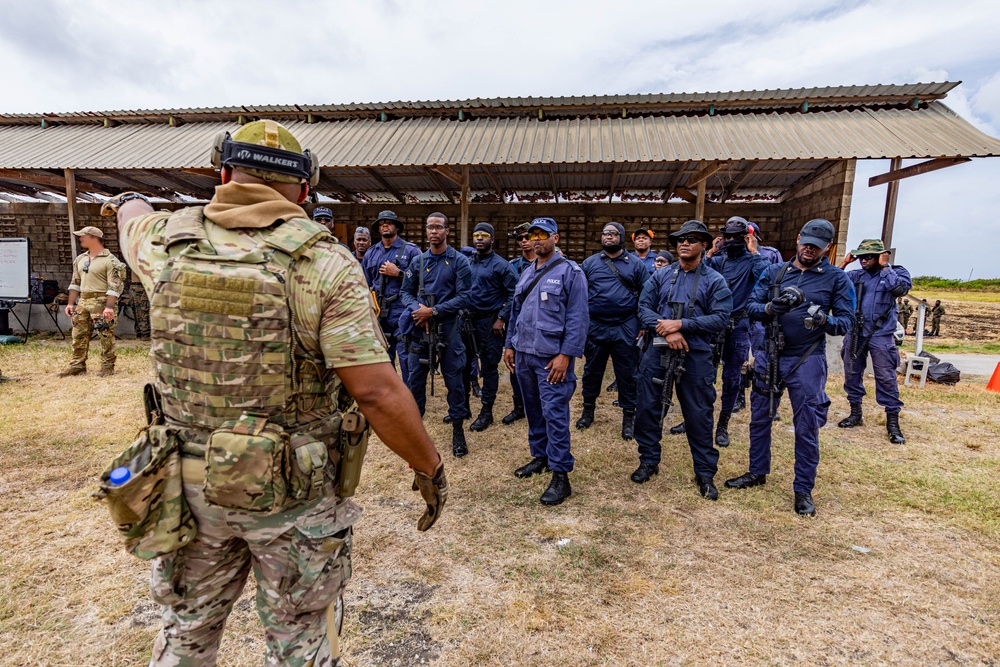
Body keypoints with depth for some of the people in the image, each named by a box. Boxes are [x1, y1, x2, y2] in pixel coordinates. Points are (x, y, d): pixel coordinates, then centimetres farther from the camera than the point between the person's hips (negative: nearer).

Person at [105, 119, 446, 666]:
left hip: (191, 481, 4)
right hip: (293, 491, -3)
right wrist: (430, 468, -10)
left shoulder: (168, 243, -4)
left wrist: (128, 202, 47)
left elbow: (134, 222, 23)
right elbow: (376, 392, -23)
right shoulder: (325, 264, -18)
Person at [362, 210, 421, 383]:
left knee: (406, 357, -5)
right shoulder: (370, 253, 14)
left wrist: (398, 273, -13)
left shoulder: (411, 251, 0)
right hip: (378, 313, 5)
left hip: (402, 312, -5)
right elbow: (365, 284, 18)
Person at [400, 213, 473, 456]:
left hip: (448, 329, -3)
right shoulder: (418, 261, 8)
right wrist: (417, 308, -13)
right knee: (415, 378, 10)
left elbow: (462, 297, -10)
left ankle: (458, 431, 17)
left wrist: (433, 311, -16)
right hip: (420, 328, 3)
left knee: (454, 380, 4)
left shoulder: (459, 261, -3)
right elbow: (406, 292, 9)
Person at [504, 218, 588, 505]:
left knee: (554, 413, -6)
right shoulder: (526, 273, 15)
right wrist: (510, 345, 14)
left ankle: (561, 475, 4)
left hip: (551, 357, -7)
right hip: (523, 353, 7)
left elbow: (578, 318, -12)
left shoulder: (570, 272, -7)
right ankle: (540, 457, 32)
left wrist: (566, 355, -18)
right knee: (533, 409, 16)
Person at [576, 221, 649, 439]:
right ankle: (588, 409, 31)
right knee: (592, 370, 13)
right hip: (595, 327, 2)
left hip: (626, 329, -1)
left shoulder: (635, 264, 3)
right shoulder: (589, 263, 6)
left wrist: (643, 326, -3)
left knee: (627, 374, 6)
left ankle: (629, 415, 21)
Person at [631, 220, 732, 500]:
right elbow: (644, 308, 0)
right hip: (658, 352, 3)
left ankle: (705, 473, 22)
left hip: (696, 357, -2)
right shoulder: (660, 276, 7)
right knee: (648, 409, 9)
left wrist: (680, 324, -18)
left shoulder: (714, 280, 0)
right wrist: (666, 331, -16)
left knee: (699, 416, 6)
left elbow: (720, 318, -9)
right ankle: (649, 461, 28)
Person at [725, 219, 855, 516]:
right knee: (759, 418, 14)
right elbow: (751, 305, -2)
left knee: (807, 427, 3)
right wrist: (770, 307, -23)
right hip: (769, 355, 3)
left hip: (807, 360, -3)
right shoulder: (773, 272, 5)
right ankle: (757, 472, 32)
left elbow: (846, 321, -5)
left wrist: (825, 319, -26)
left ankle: (803, 489, 18)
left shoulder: (837, 279, -1)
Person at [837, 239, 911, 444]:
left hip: (880, 336, -4)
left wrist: (885, 267, -12)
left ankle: (893, 422, 5)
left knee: (887, 378, -4)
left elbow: (901, 288, -19)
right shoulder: (856, 275, 8)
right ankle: (855, 414, 25)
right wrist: (844, 263, -2)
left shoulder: (896, 273, 0)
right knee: (852, 375, 11)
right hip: (855, 333, 4)